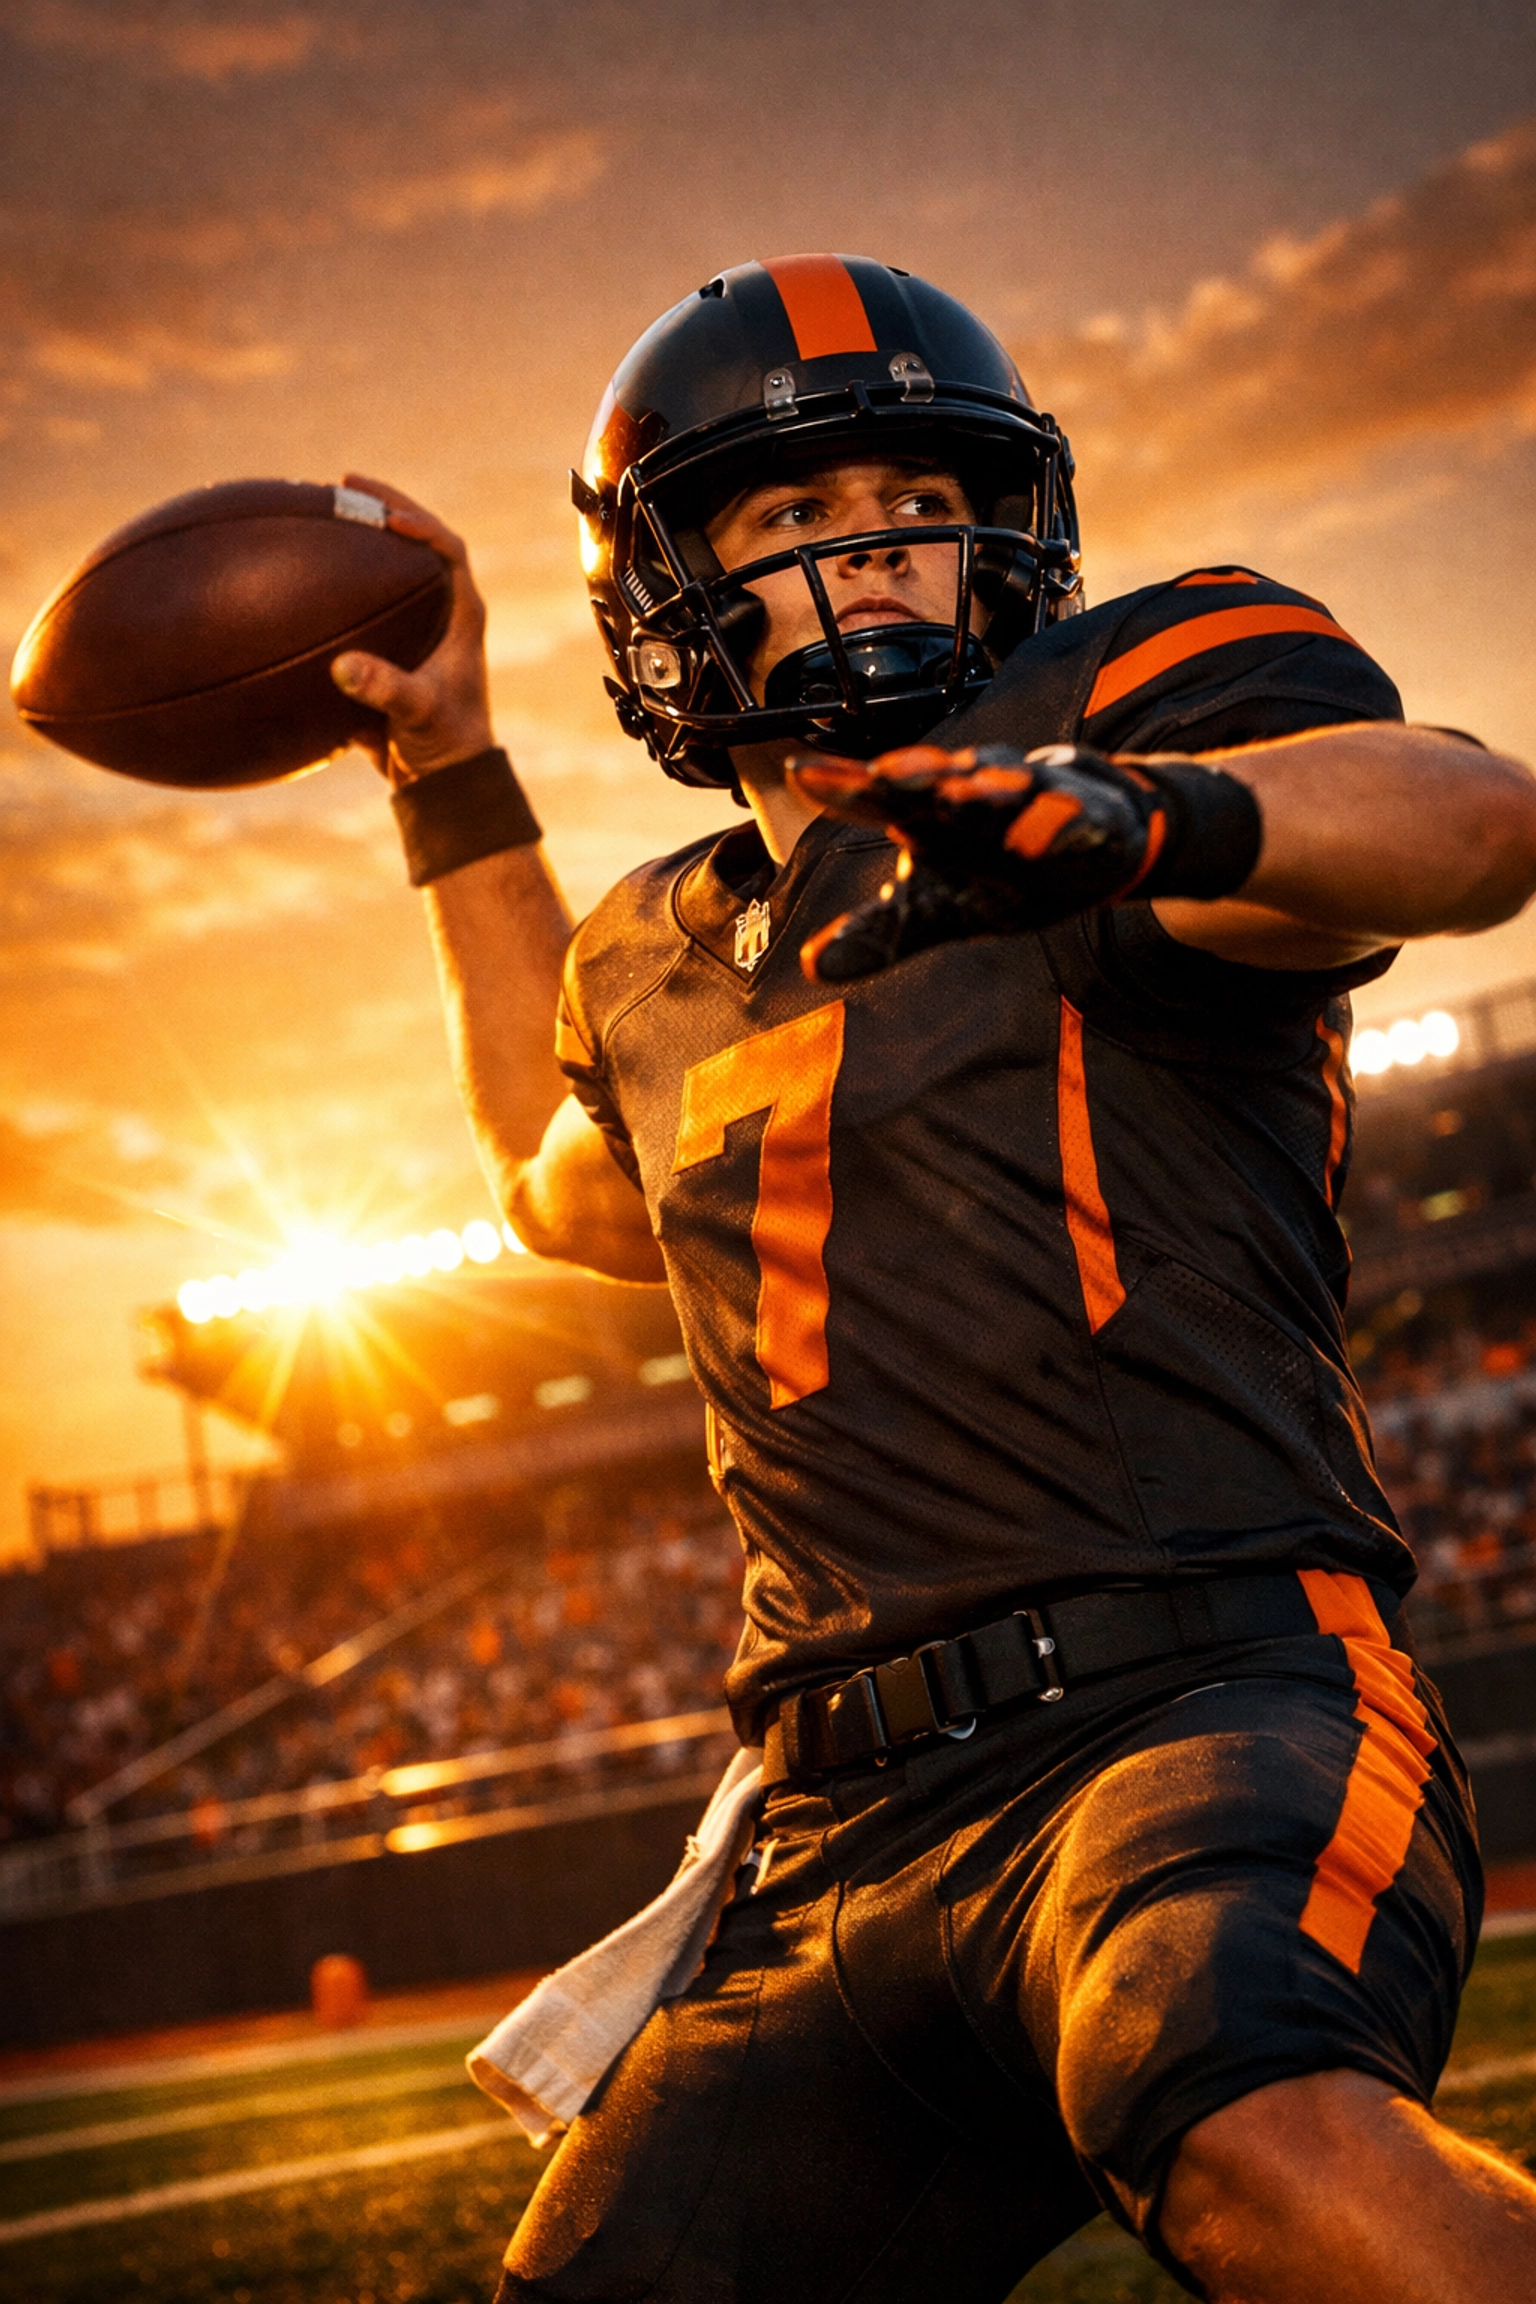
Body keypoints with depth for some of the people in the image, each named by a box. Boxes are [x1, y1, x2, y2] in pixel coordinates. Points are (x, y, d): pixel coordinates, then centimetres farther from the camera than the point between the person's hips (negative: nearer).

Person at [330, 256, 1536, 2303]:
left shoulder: (1110, 702, 3)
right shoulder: (671, 960, 22)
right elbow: (569, 1185, 45)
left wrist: (1142, 810, -38)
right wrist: (454, 772, 39)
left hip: (1202, 1701, -7)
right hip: (852, 1839, 7)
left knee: (1259, 2139, -37)